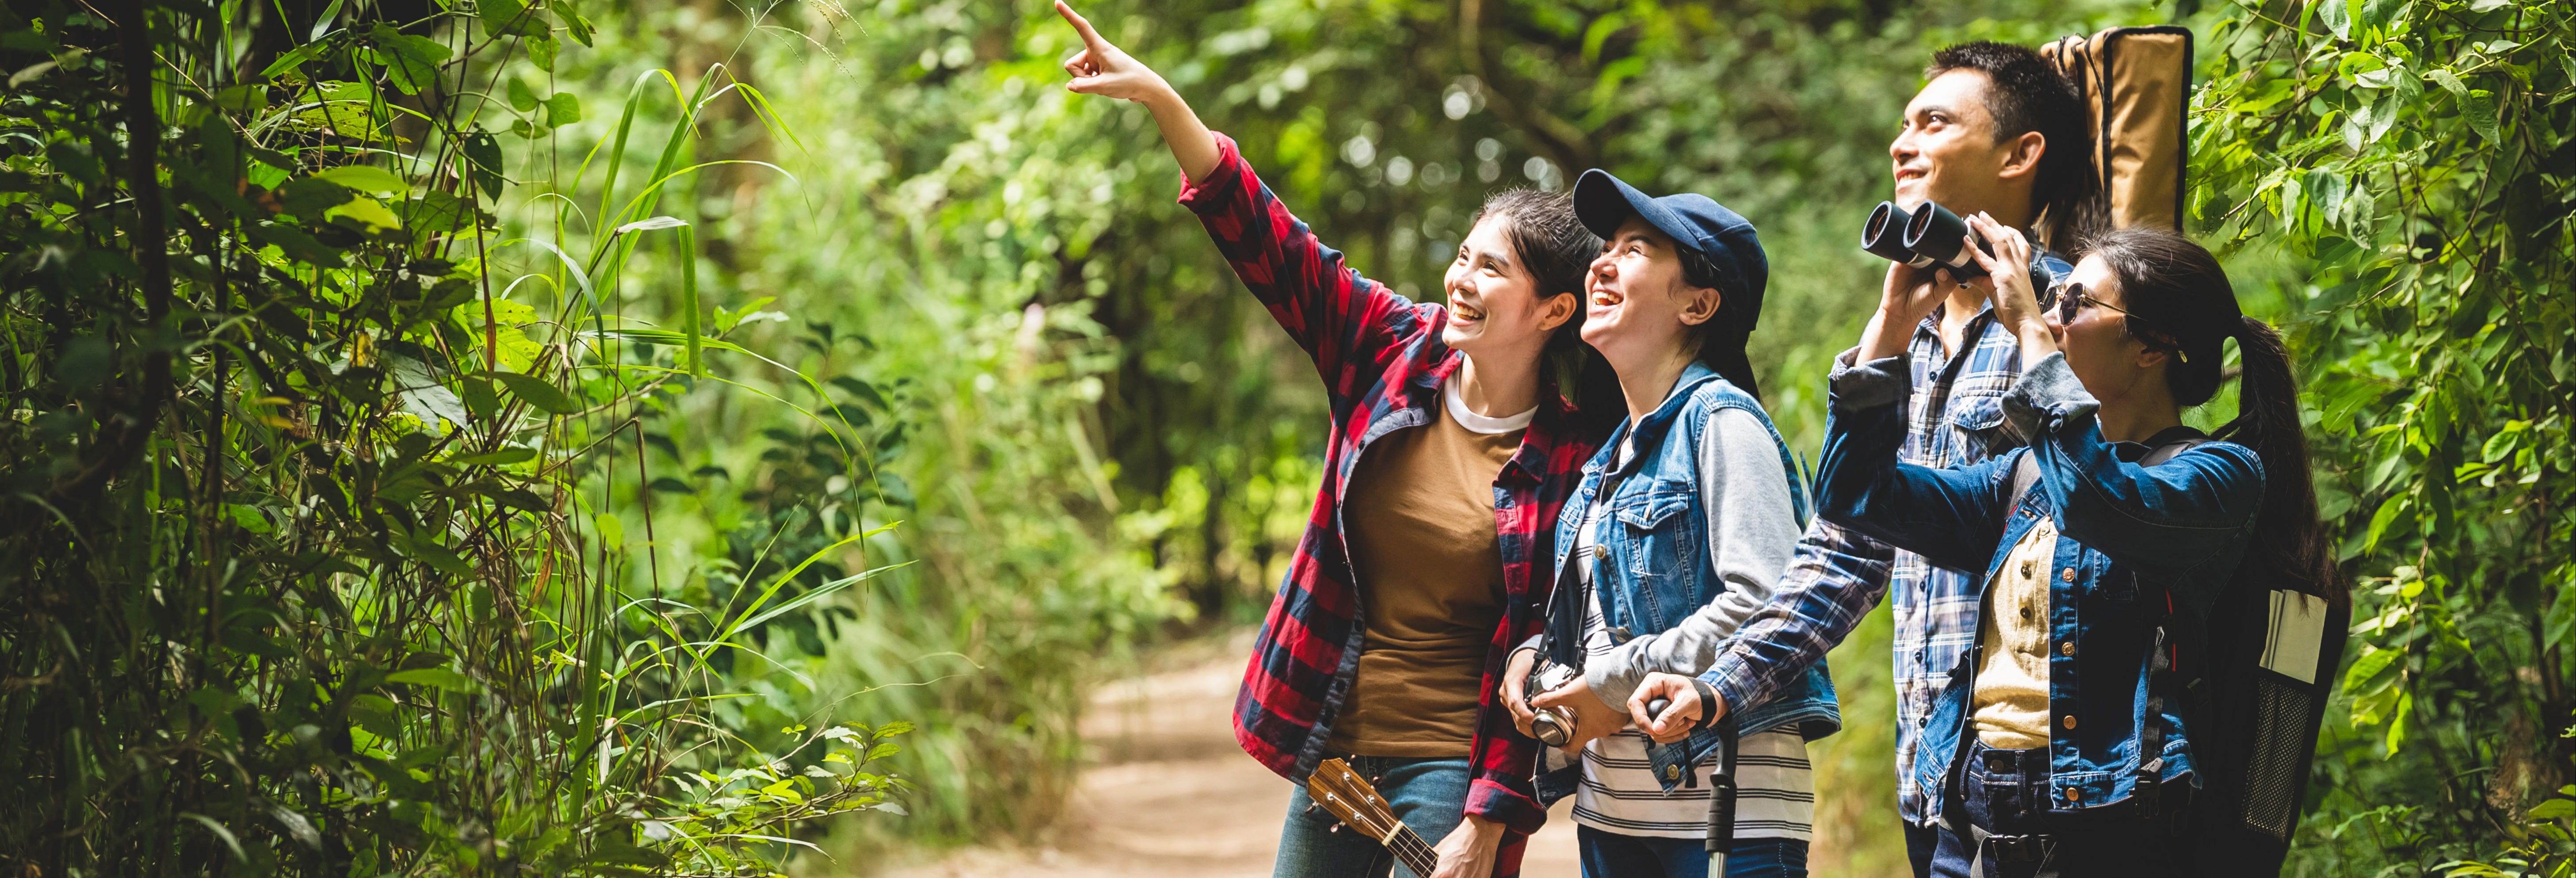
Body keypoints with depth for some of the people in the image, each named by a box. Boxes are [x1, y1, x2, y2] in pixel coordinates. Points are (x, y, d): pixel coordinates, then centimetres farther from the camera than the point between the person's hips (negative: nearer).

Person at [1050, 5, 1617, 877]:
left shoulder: (1573, 461, -10)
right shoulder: (1396, 351, 3)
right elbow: (1266, 239, -1)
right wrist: (1159, 98, -10)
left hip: (1450, 766, -5)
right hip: (1333, 745, 5)